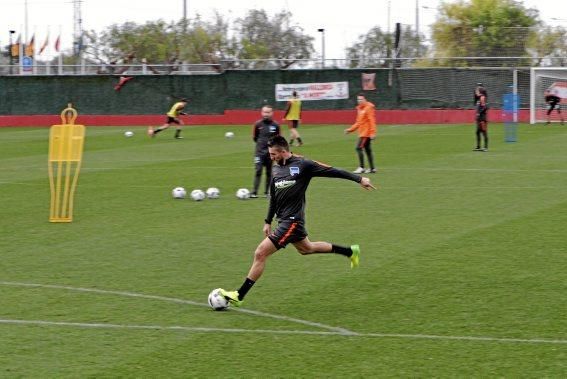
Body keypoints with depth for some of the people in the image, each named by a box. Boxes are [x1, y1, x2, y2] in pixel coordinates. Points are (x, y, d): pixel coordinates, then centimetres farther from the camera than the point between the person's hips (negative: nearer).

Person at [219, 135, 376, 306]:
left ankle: (239, 296, -8)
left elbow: (331, 171, -10)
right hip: (283, 220, 9)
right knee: (306, 248, 29)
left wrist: (359, 179, -7)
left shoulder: (302, 165, -14)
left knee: (260, 253, -13)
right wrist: (268, 222, 18)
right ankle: (350, 252, 44)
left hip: (292, 220, -9)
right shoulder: (276, 168, 8)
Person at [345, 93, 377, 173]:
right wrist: (350, 129, 20)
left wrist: (373, 133, -23)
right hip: (362, 133, 9)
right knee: (367, 149, 10)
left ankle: (361, 167, -13)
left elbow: (372, 121, -17)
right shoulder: (359, 108, 17)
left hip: (366, 132, -9)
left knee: (359, 148, -14)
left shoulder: (369, 108, -11)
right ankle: (372, 168, 14)